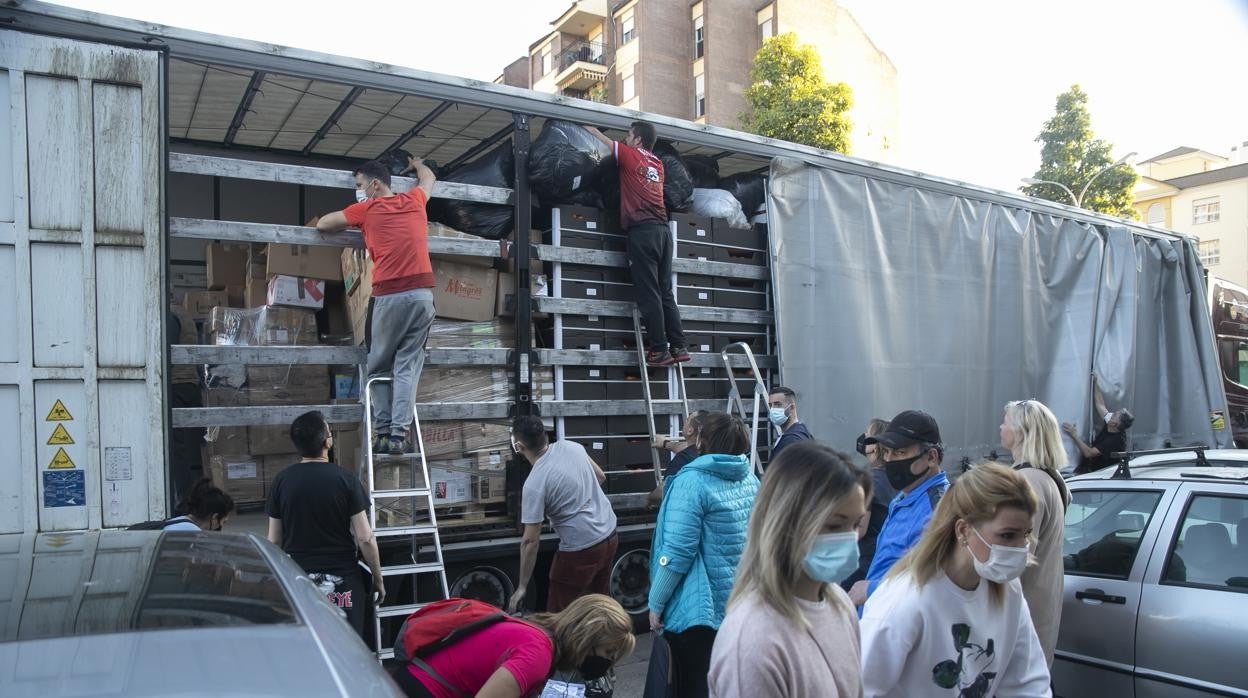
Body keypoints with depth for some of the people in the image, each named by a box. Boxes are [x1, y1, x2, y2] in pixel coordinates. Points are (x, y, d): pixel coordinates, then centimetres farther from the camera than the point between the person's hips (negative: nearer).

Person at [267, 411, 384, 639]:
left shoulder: (282, 481, -1)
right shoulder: (346, 480, -10)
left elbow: (274, 541, 5)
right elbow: (365, 539, -9)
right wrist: (378, 579, 2)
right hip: (342, 580, -2)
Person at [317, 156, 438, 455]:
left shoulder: (366, 209, 6)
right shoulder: (414, 201, 16)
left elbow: (322, 224, 18)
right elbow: (429, 178, 40)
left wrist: (352, 223, 33)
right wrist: (416, 163, 60)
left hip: (390, 295, -3)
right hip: (422, 293, 3)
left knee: (379, 367, 9)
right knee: (407, 366, 2)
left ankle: (382, 433, 4)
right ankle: (399, 434, -6)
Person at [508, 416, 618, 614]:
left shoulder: (534, 484, -20)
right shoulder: (572, 446, -3)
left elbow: (531, 540, -17)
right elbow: (601, 477, 12)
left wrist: (522, 587, -9)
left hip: (581, 551, -7)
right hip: (609, 536, 7)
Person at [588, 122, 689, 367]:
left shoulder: (631, 156, 4)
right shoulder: (658, 164, 21)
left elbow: (603, 140, 16)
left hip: (642, 230, -7)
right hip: (663, 230, 7)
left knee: (649, 294, -7)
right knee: (665, 293, 8)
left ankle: (659, 350, -9)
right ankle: (679, 347, 4)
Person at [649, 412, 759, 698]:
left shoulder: (693, 481, -19)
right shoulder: (751, 480, 4)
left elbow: (677, 552, -22)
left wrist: (656, 604, -12)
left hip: (697, 609, -7)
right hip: (741, 604, 7)